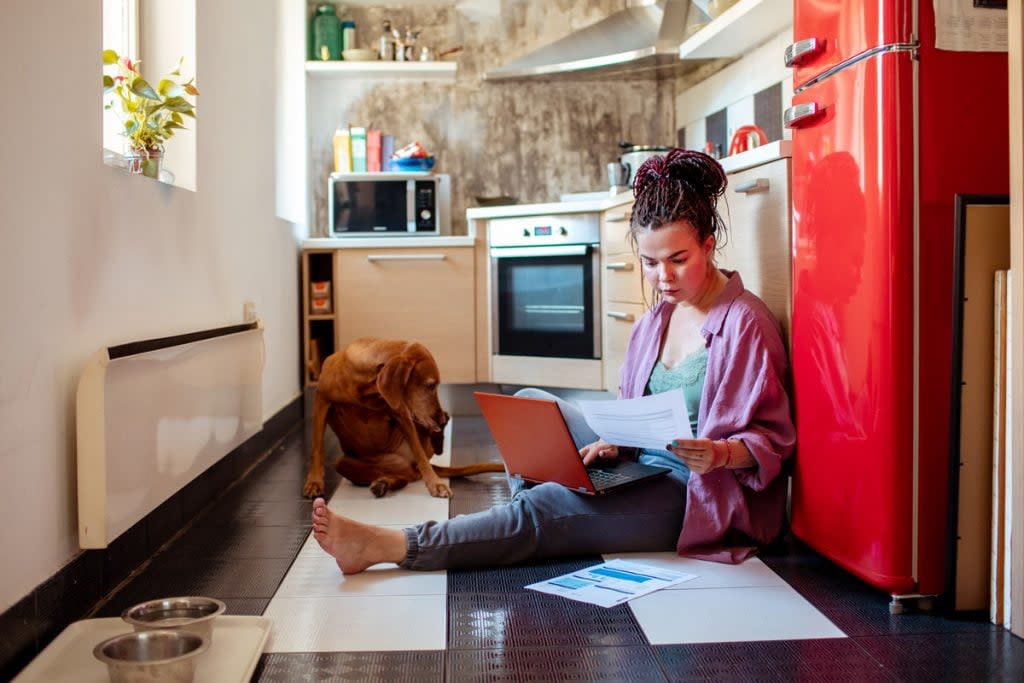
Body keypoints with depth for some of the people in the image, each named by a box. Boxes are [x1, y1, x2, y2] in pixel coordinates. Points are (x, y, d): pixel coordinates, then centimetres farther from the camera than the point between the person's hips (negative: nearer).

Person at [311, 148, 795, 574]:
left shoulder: (744, 323, -14)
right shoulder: (660, 316, 11)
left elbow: (771, 438, -14)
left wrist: (721, 453, -34)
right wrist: (614, 439, -7)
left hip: (701, 494, -9)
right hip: (639, 469, 9)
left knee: (546, 509, -25)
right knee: (529, 402, 4)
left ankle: (390, 547, -24)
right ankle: (531, 535, -10)